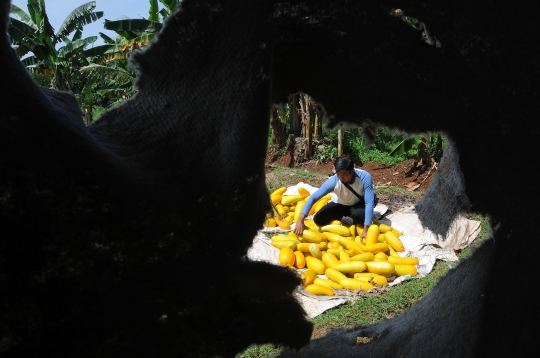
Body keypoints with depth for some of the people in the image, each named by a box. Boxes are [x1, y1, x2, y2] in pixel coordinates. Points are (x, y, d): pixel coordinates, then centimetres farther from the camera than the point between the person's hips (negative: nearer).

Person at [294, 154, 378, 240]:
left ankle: (352, 220, -1)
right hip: (340, 204, 2)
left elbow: (369, 203, -37)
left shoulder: (364, 177, -35)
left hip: (359, 203, -2)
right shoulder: (333, 181, -32)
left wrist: (365, 230, -44)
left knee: (360, 214, -37)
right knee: (318, 219, -17)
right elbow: (313, 198, -31)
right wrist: (300, 220, -42)